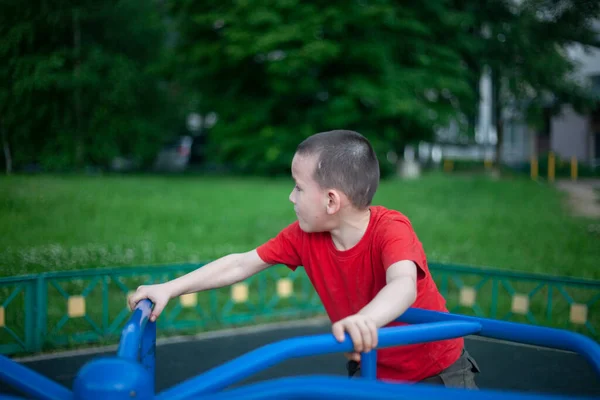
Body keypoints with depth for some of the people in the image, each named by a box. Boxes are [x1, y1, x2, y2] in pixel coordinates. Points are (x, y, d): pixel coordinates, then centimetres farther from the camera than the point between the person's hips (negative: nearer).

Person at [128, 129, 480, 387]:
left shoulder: (390, 228, -28)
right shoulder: (305, 236, -12)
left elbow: (404, 285, -46)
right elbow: (240, 264, -6)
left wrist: (365, 319, -68)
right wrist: (169, 289, -11)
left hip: (438, 369, -4)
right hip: (370, 371, 4)